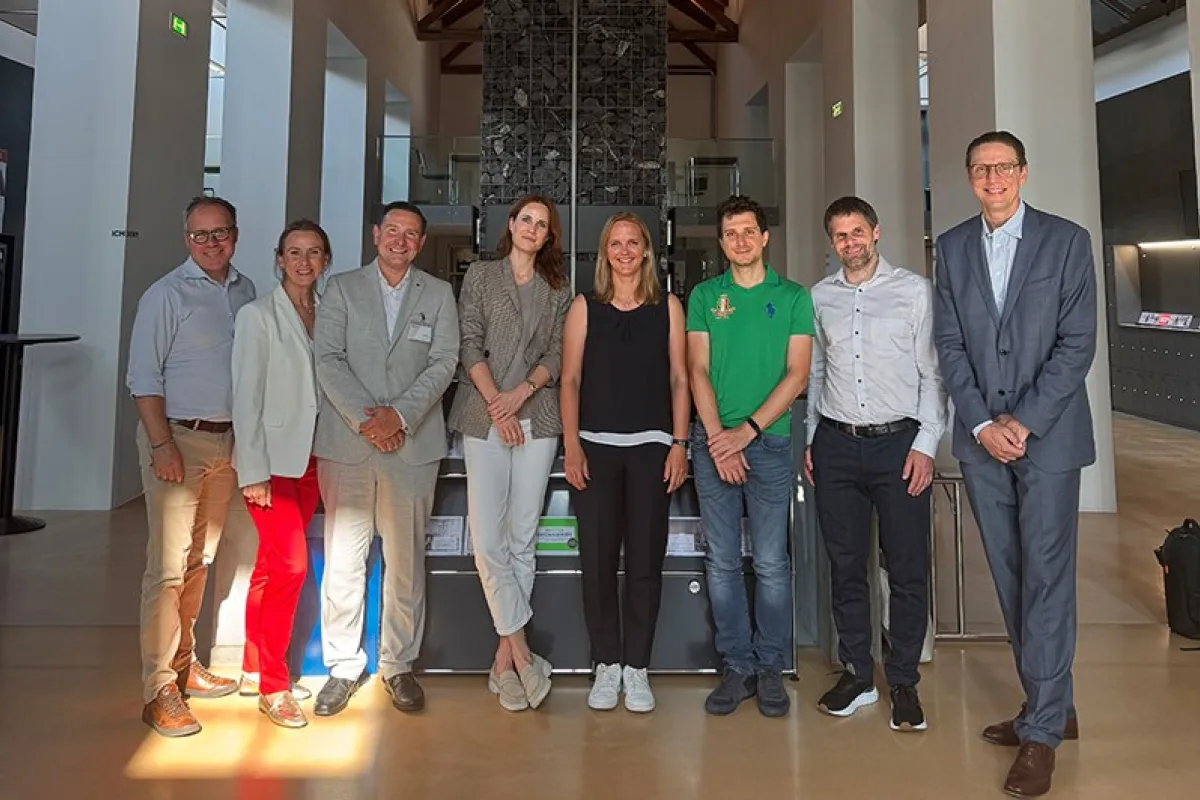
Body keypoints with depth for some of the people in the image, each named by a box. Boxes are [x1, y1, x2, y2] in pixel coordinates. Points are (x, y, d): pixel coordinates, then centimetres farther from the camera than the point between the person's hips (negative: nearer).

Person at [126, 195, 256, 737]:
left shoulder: (245, 292, 10)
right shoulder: (167, 295, -6)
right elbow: (143, 377, -8)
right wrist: (162, 445, -15)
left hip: (228, 440, 6)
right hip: (179, 438, -5)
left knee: (200, 561, 14)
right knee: (168, 567, -5)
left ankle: (184, 666, 27)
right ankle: (158, 691, 4)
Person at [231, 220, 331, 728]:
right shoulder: (258, 315, -6)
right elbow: (246, 396, -9)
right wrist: (253, 471, -12)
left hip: (310, 458, 5)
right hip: (270, 460, -5)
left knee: (273, 567, 13)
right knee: (291, 565, -10)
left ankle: (255, 670, 27)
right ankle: (272, 686, 5)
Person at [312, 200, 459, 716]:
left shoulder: (438, 294, 11)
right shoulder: (341, 288, 9)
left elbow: (444, 363, 1)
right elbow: (328, 360, 0)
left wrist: (400, 414, -12)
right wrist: (365, 419, -12)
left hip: (413, 442, 0)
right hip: (345, 442, 0)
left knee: (406, 561, 5)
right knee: (342, 559, 3)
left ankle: (398, 664, 19)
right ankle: (344, 667, 17)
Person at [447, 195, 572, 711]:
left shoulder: (557, 291, 14)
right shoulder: (480, 276, 9)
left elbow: (556, 355, 6)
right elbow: (469, 346, 1)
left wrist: (522, 392, -11)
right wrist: (496, 405, -10)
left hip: (537, 418, 1)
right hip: (484, 416, -1)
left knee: (523, 537, 2)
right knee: (487, 537, -9)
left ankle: (504, 657, 11)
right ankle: (520, 651, 0)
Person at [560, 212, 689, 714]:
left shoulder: (668, 307, 8)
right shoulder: (584, 307, 8)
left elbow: (679, 379, 6)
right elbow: (570, 379, 4)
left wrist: (679, 443, -2)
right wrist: (571, 444, -4)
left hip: (651, 446, 0)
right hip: (595, 446, 0)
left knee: (645, 558, 3)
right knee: (597, 559, 2)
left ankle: (636, 666, 16)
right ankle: (606, 664, 17)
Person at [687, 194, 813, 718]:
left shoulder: (793, 297, 5)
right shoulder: (704, 295, 9)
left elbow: (797, 374, -2)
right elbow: (698, 369, 3)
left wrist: (747, 430, -12)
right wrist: (717, 438, -9)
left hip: (769, 440, -1)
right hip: (713, 441, 2)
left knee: (771, 563, 3)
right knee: (722, 562, 6)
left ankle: (770, 669, 17)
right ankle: (737, 667, 18)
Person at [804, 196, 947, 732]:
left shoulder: (914, 290, 2)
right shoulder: (818, 297, 11)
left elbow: (933, 372, 1)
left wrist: (925, 444, -7)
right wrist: (811, 440, 12)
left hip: (900, 442, -2)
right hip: (836, 445, 3)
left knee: (907, 570, 2)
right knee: (845, 566, 9)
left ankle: (904, 683, 17)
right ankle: (857, 675, 23)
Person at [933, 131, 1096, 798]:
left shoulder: (1067, 240, 1)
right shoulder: (952, 246, 9)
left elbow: (1078, 342, -5)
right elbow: (950, 344, 4)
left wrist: (1024, 423, -12)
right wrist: (983, 424, -6)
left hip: (1047, 434, -3)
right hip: (981, 438, 3)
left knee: (1045, 579, -3)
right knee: (1012, 579, 9)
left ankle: (1041, 731, 8)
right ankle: (1053, 708, 24)